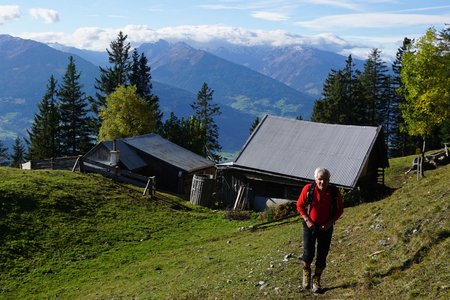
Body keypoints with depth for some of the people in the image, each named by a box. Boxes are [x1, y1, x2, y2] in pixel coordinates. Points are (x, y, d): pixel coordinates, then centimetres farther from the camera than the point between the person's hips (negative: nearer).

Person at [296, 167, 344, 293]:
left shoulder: (335, 192, -12)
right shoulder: (308, 189, -15)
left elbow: (340, 210, 1)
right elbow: (300, 205, -3)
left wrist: (330, 222, -12)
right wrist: (307, 220, -12)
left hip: (326, 227, 1)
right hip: (310, 225, -1)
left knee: (322, 255, 4)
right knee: (309, 253, -6)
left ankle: (316, 281, 22)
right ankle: (306, 271, 27)